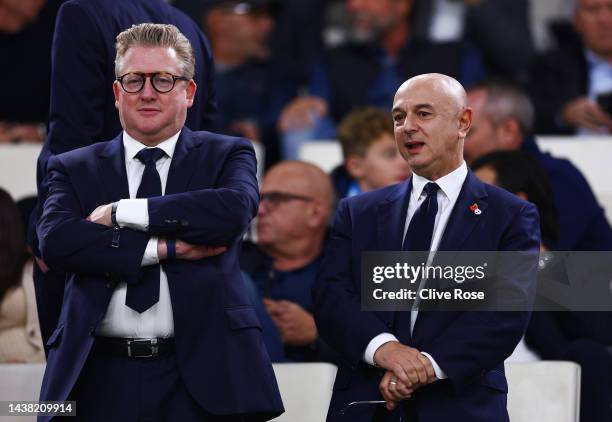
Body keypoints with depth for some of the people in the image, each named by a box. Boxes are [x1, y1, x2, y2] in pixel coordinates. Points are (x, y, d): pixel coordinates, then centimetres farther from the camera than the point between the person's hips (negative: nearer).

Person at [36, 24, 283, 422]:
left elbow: (234, 210, -12)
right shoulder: (75, 168, 12)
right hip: (101, 378, 1)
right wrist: (163, 249, -14)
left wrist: (123, 212, -9)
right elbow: (55, 241, -6)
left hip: (199, 377, -1)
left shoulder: (227, 155, 10)